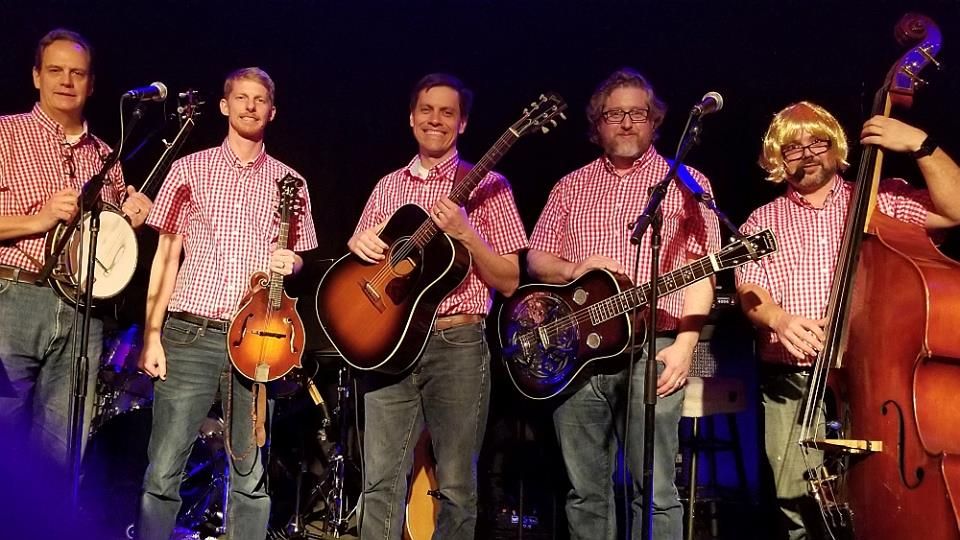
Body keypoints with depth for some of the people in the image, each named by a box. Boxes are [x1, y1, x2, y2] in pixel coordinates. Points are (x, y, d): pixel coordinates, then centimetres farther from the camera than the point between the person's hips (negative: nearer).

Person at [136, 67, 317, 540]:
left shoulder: (289, 183, 12)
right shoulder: (190, 169, 7)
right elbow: (166, 256, 5)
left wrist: (290, 261, -6)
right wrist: (152, 335, -3)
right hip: (190, 337, -1)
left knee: (252, 476, 4)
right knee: (163, 471, -2)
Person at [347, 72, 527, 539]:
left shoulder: (486, 187, 1)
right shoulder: (388, 186, 14)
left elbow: (509, 281, -3)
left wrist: (464, 233, -17)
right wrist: (359, 245, -2)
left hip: (457, 345, -3)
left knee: (455, 485, 3)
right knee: (381, 481, 2)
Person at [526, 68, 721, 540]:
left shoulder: (686, 183, 5)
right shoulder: (571, 187, 15)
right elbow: (536, 260, 14)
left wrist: (685, 344, -14)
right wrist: (574, 269, -7)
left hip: (653, 349, -3)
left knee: (655, 491, -3)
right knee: (585, 490, 9)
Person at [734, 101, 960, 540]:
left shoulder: (881, 198, 10)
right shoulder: (763, 221, 13)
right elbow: (748, 289, 2)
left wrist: (921, 144, -10)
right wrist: (778, 319, -19)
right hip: (792, 385, 1)